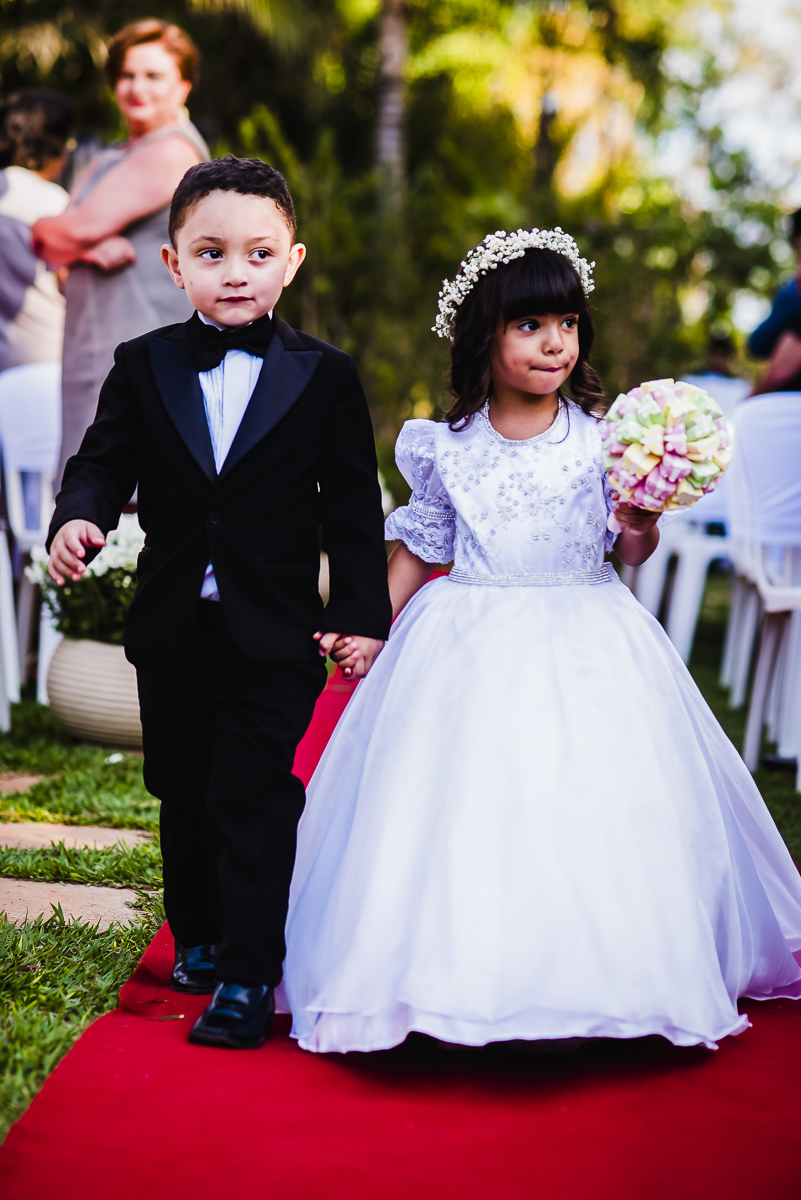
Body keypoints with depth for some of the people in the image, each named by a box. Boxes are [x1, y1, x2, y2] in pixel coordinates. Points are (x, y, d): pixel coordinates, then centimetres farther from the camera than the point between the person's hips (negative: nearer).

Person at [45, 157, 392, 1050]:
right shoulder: (143, 367, 3)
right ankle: (198, 941, 34)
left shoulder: (325, 378, -2)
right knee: (184, 798, 16)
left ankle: (247, 977, 3)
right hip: (173, 631, 3)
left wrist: (362, 615, -6)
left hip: (275, 636, -3)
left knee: (255, 803, -4)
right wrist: (79, 517, -21)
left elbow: (353, 507, -1)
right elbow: (106, 461, 1)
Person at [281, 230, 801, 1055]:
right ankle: (459, 986, 9)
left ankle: (582, 991, 9)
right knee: (460, 816, -4)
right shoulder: (448, 448, 2)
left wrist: (640, 521, -19)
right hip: (469, 649, 1)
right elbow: (419, 547, 10)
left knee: (590, 807, -4)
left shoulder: (602, 438, 0)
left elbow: (631, 554, 3)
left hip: (585, 646, 0)